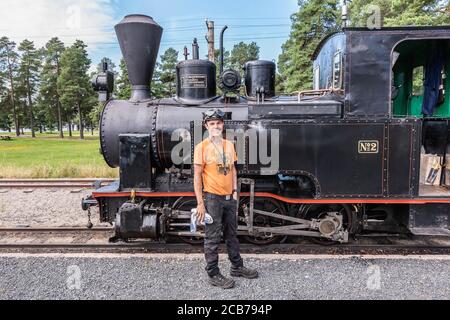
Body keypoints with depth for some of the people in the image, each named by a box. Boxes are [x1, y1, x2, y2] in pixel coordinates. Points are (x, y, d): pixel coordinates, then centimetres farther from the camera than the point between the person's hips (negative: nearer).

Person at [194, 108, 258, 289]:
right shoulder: (202, 147, -9)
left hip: (229, 198, 6)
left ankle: (237, 267, 33)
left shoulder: (229, 145, 8)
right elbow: (197, 176, -10)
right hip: (212, 199, -6)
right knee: (213, 239, 3)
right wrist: (200, 203, -13)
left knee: (232, 235, 18)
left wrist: (235, 191, 10)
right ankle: (213, 275, 17)